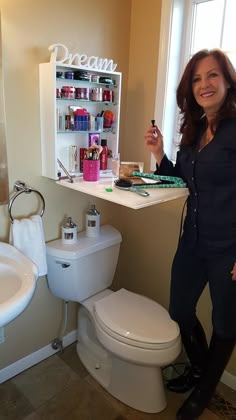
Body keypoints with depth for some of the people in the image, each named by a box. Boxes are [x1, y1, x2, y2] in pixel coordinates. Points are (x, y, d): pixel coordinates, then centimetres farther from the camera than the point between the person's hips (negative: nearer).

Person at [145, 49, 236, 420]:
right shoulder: (193, 130, 7)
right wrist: (159, 155, 0)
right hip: (193, 240, 7)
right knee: (180, 311, 20)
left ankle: (205, 389, 45)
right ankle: (198, 368, 50)